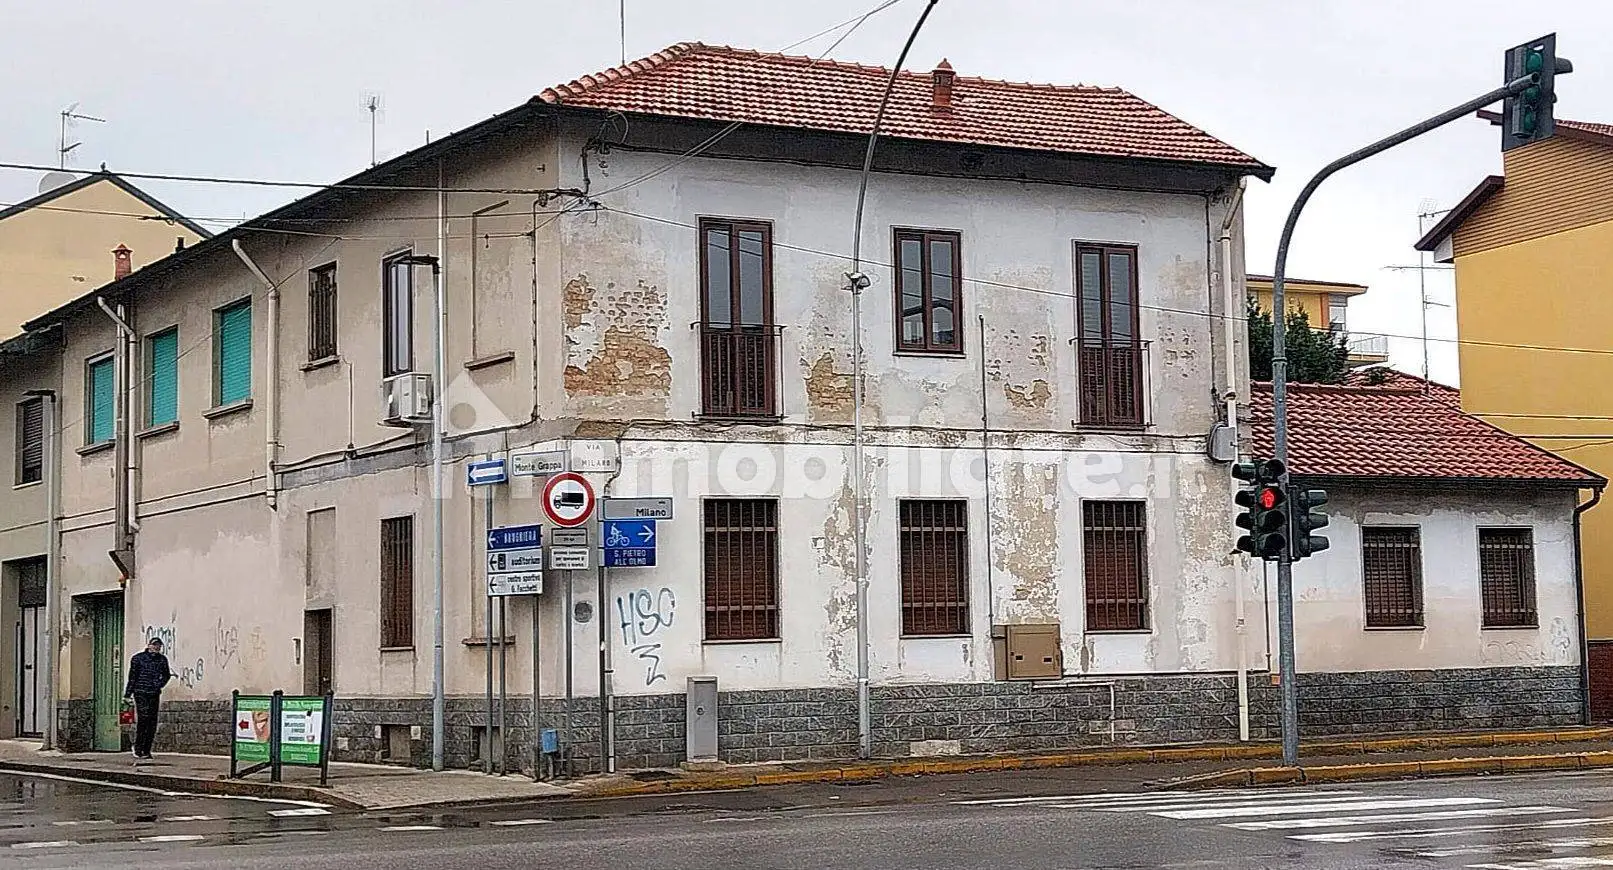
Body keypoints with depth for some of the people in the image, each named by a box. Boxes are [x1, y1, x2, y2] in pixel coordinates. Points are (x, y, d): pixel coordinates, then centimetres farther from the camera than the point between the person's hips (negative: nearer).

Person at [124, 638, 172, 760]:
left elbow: (166, 675, 23)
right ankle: (138, 749, -11)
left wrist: (159, 684, 5)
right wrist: (127, 694, -2)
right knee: (143, 718, -16)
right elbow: (132, 676, 0)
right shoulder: (138, 658, 0)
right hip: (140, 692, -5)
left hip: (154, 694, 5)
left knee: (152, 722, 3)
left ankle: (146, 750, 10)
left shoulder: (162, 659, 11)